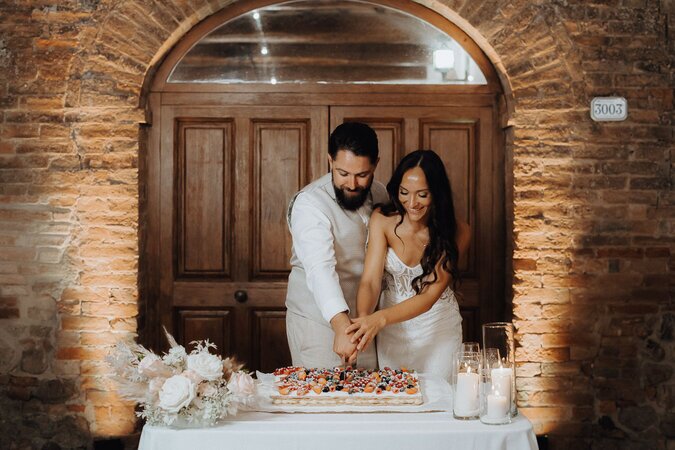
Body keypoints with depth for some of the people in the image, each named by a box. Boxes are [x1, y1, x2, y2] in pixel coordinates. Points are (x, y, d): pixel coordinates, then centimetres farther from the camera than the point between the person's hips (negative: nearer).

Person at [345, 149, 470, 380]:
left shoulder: (456, 233, -19)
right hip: (392, 329, 1)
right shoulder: (383, 220, -16)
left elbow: (429, 295, -25)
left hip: (438, 328, -1)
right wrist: (363, 320, -41)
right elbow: (370, 281, -20)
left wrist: (380, 318, -40)